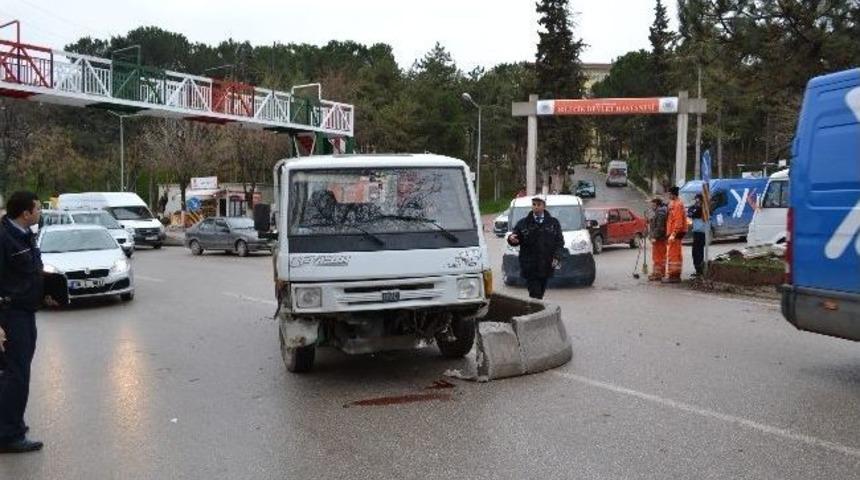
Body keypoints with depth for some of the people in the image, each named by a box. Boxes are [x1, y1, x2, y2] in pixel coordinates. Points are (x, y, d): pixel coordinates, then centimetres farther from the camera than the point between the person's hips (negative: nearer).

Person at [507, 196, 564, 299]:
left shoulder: (553, 223, 9)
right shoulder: (523, 223, 5)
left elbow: (559, 241, 8)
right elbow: (516, 240, 4)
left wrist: (556, 257, -6)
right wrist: (511, 239, -21)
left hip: (546, 267, 2)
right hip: (530, 267, -2)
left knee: (540, 294, 10)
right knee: (535, 295, -9)